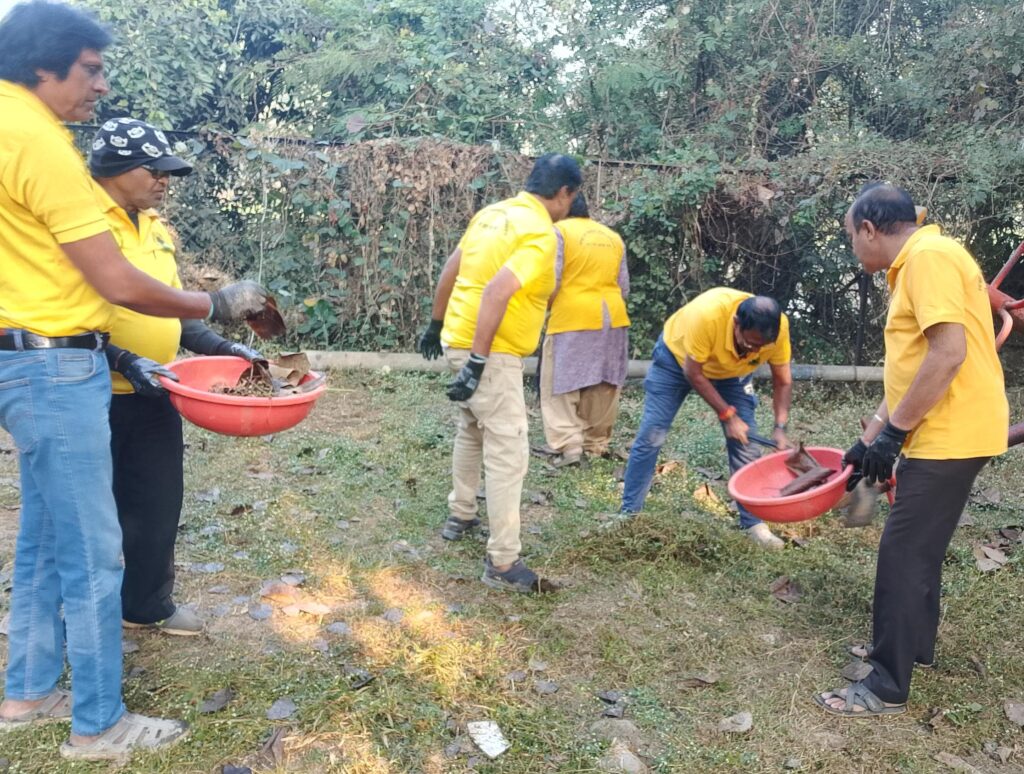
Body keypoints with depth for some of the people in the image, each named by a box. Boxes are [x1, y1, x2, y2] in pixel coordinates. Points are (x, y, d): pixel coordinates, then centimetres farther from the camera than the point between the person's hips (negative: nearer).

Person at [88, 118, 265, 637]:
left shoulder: (156, 228, 11)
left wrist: (222, 349, 8)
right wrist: (124, 362, -27)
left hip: (152, 395, 7)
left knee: (158, 506, 14)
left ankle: (148, 606, 32)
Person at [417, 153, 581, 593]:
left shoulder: (493, 213, 10)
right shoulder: (541, 235, -15)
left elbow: (450, 271, 17)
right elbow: (496, 292, -28)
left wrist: (437, 324, 27)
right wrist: (477, 364, -27)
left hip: (460, 338, 9)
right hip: (491, 351, -9)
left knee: (471, 431, 25)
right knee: (508, 452, -5)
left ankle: (460, 516, 41)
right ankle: (502, 563, 0)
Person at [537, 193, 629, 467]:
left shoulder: (559, 230, -2)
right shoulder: (613, 236, 16)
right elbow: (623, 287, 15)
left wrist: (546, 308, 7)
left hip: (573, 319, -6)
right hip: (611, 318, 6)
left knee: (561, 383, 0)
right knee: (603, 386, 12)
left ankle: (568, 445, -8)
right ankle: (597, 444, 21)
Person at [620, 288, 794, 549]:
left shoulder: (778, 326, -30)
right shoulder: (707, 314, -43)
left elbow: (783, 381, -16)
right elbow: (693, 374, -29)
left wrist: (780, 428, -27)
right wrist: (727, 415, -27)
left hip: (732, 372, 3)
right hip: (678, 356, -3)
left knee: (744, 442, -6)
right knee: (650, 436, -7)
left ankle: (753, 523, 5)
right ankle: (629, 513, 5)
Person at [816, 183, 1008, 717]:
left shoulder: (929, 256, -15)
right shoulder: (915, 265, 16)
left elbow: (949, 354, -25)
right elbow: (907, 368, 19)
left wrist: (892, 432, -19)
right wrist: (869, 439, 19)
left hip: (951, 435, -10)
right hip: (942, 433, 10)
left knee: (903, 554, -5)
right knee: (920, 547, 20)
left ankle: (887, 687, 4)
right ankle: (915, 644, 36)